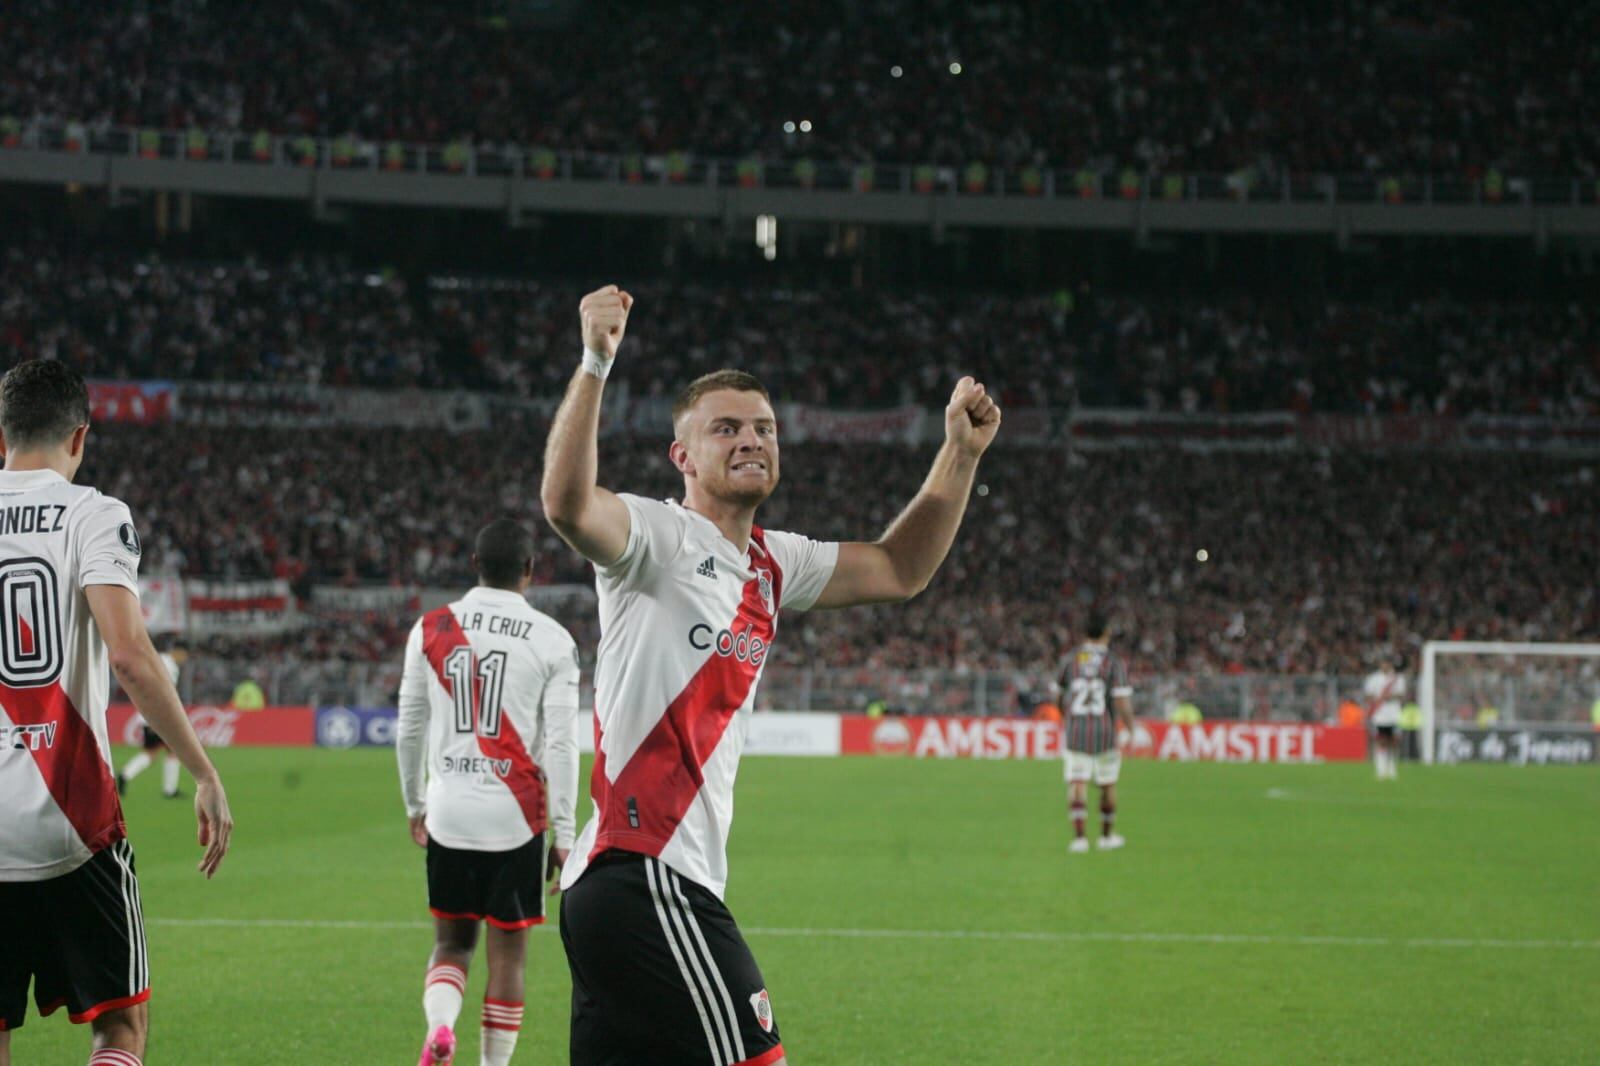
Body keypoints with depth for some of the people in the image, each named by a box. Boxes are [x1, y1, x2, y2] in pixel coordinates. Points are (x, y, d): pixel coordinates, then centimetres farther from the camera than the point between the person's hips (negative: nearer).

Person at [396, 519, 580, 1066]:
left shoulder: (431, 629, 4)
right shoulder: (552, 641, -4)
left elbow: (409, 729, 10)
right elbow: (561, 744, -6)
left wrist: (414, 805, 23)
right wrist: (564, 832, -1)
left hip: (449, 812, 2)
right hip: (515, 814, -2)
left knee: (452, 941, 16)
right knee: (507, 952, 6)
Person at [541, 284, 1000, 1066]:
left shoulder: (771, 564, 18)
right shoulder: (657, 535, -7)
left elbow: (898, 572, 29)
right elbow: (568, 506, -29)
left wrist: (960, 455, 20)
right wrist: (594, 365, -38)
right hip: (645, 877, -9)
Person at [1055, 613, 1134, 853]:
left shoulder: (1070, 659, 2)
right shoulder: (1115, 662, -6)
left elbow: (1057, 694, 13)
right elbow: (1123, 703, -14)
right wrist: (1131, 729, 1)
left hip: (1075, 731, 1)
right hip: (1106, 732, -1)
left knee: (1077, 784, -2)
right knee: (1108, 784, 16)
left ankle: (1080, 836, -18)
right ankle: (1107, 835, 28)